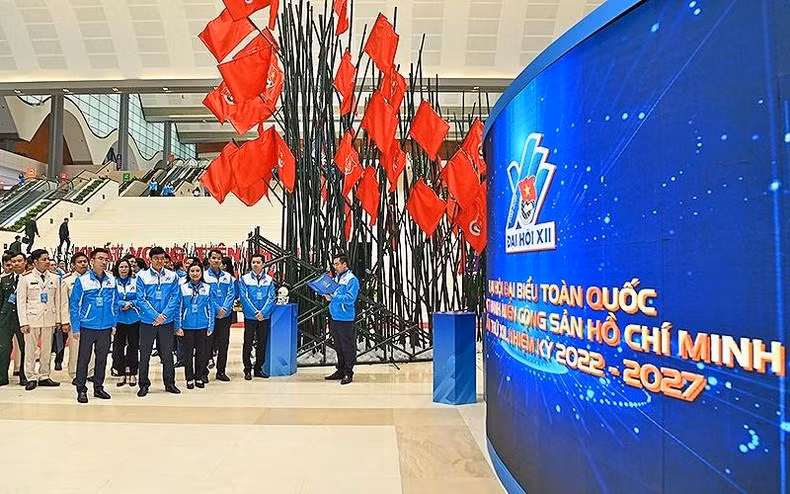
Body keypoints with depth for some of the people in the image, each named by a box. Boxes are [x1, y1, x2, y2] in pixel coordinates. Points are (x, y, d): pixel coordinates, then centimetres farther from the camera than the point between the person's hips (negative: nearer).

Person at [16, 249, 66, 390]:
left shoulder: (54, 278, 6)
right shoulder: (25, 278, -1)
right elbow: (21, 302, -2)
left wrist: (58, 319, 6)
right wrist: (23, 322, -8)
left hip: (49, 318, 3)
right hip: (32, 318, -3)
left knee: (47, 349, 8)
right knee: (30, 349, 2)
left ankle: (44, 376, 18)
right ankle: (31, 378, 13)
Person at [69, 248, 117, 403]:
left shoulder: (111, 280, 2)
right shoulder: (82, 280, -8)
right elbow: (74, 304, -5)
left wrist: (114, 323, 7)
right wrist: (75, 327, -7)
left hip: (106, 327, 3)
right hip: (87, 327, -3)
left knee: (102, 358, 12)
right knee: (84, 359, 5)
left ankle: (98, 387, 25)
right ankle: (81, 390, 17)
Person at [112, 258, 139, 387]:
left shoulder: (135, 282, 4)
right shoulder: (113, 282, 3)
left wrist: (130, 304, -16)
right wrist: (123, 304, -19)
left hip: (134, 319, 0)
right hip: (118, 319, 0)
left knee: (133, 346, 5)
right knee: (118, 347, 4)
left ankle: (133, 374, 15)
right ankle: (121, 374, 16)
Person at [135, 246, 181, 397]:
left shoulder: (172, 276, 2)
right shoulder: (142, 276, -3)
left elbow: (175, 298, -1)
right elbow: (141, 299, -7)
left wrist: (164, 315, -13)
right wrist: (155, 316, -14)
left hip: (167, 322, 1)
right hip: (147, 322, -1)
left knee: (167, 354, 10)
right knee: (144, 355, 7)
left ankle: (169, 383, 21)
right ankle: (144, 384, 20)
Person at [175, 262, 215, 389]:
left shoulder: (207, 288, 3)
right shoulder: (182, 288, 1)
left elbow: (210, 308, 4)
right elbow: (179, 308, 2)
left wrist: (210, 326, 0)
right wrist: (178, 326, -2)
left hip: (202, 326, 1)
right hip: (187, 326, -1)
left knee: (202, 352, 7)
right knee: (188, 353, 7)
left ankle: (199, 377, 21)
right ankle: (189, 378, 20)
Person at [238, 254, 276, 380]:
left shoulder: (269, 280, 4)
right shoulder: (244, 279, -1)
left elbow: (271, 298, 0)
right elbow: (244, 298, -7)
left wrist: (262, 312, -12)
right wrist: (256, 313, -13)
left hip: (265, 317, 2)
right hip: (250, 317, -2)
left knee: (262, 344, 9)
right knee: (248, 344, 2)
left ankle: (258, 369, 20)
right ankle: (247, 370, 13)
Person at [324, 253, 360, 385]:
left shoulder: (351, 279, -11)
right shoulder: (337, 278, 14)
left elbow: (350, 298, -20)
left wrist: (333, 297, -23)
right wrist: (328, 294, 2)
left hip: (345, 319, -8)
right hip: (334, 317, 8)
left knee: (347, 347, 0)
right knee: (338, 347, 16)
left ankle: (348, 373, 9)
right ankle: (340, 371, 26)